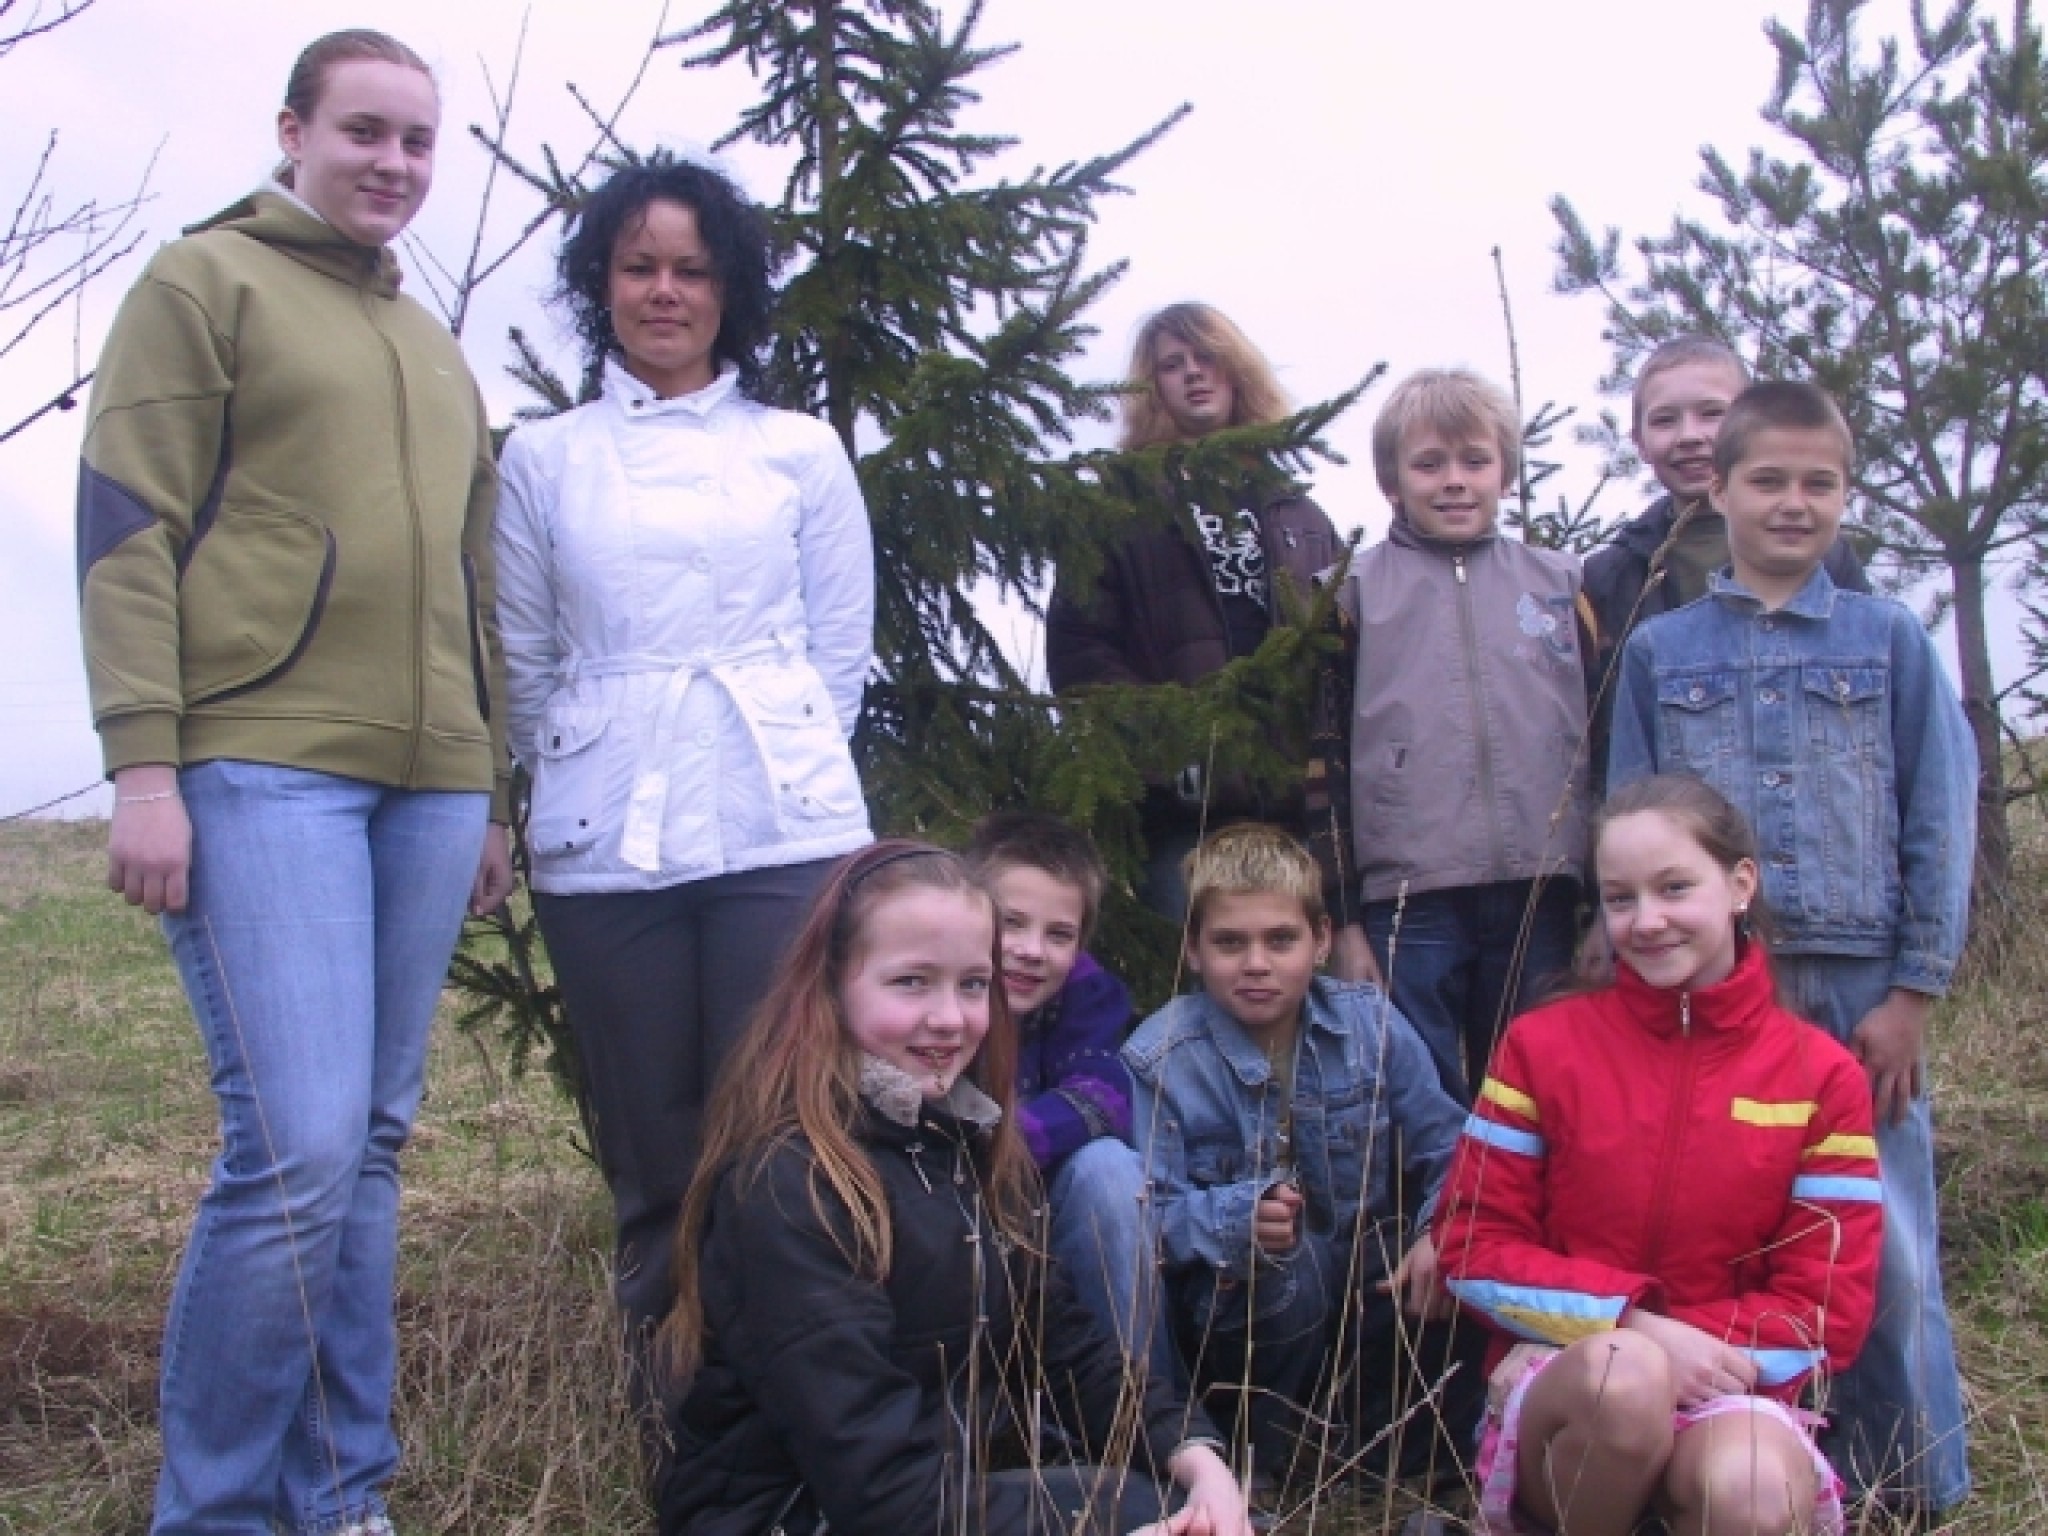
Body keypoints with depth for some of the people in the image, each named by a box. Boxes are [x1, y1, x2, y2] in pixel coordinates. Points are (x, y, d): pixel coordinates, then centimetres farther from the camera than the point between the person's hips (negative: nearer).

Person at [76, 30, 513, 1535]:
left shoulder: (439, 351, 24)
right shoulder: (204, 282, 5)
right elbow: (127, 527, -4)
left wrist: (492, 796, 21)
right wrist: (143, 765, -13)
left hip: (428, 782, 6)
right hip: (263, 768, -6)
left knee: (374, 1145, 7)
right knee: (300, 1145, -14)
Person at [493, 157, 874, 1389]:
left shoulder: (800, 451, 11)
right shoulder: (542, 462, 12)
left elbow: (843, 644, 12)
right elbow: (524, 659, 14)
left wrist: (779, 760, 9)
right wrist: (587, 776, 13)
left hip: (783, 833, -1)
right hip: (604, 847, 1)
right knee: (651, 1148, 4)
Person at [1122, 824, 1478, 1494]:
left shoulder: (1371, 1024, -4)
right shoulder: (1159, 1057, -13)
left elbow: (1443, 1150, -2)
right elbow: (1150, 1211, -21)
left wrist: (1442, 1235, -21)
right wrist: (1239, 1219, -39)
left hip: (1366, 1289, 4)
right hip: (1237, 1300, -3)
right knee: (1279, 1265, -35)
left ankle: (1378, 1451, 3)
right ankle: (1274, 1439, -6)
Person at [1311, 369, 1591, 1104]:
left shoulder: (1563, 586, 13)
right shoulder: (1354, 596, 7)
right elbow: (1321, 761, 3)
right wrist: (1342, 920, -3)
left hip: (1543, 902, 2)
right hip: (1407, 906, -2)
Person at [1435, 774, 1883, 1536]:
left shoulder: (1819, 1076, 3)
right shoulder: (1543, 1045, 3)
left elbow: (1827, 1307, 1)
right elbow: (1473, 1248, -1)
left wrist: (1698, 1347, -14)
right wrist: (1633, 1327, -15)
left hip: (1731, 1391, 0)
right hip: (1563, 1386, 1)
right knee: (1622, 1371, -35)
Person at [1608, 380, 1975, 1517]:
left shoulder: (1890, 641, 8)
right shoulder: (1658, 651, 9)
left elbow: (1939, 822, 4)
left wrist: (1912, 992, -3)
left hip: (1860, 990, 0)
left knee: (1886, 1255, 1)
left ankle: (1910, 1494, 15)